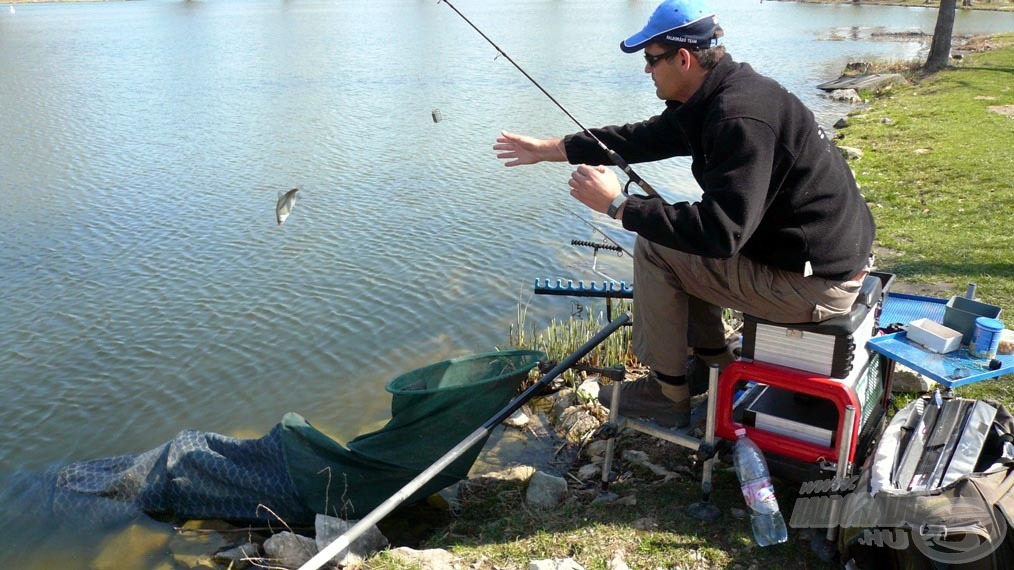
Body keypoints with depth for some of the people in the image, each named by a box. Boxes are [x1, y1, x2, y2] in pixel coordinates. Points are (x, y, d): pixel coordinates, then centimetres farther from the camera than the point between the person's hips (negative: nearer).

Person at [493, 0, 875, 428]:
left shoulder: (741, 116, -26)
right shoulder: (711, 99, 4)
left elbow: (720, 231, -31)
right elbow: (641, 139, 14)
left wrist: (618, 204, -24)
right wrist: (547, 149, 16)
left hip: (816, 283, -10)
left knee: (654, 249, -7)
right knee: (675, 234, 17)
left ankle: (668, 392, 7)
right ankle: (713, 363, 25)